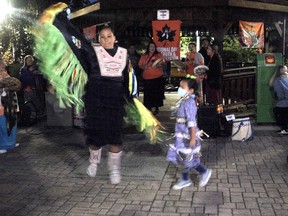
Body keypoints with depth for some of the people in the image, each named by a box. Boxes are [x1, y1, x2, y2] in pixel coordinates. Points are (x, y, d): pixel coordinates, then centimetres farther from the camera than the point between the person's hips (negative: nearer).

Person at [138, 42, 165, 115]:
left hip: (157, 77, -1)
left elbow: (163, 63, 1)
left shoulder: (159, 55, 8)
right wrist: (144, 67, -12)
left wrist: (158, 65, -19)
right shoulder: (144, 56, 11)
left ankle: (157, 108, 13)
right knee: (148, 93, 0)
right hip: (147, 77, 1)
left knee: (157, 93, 1)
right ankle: (149, 108, 11)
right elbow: (140, 65, 9)